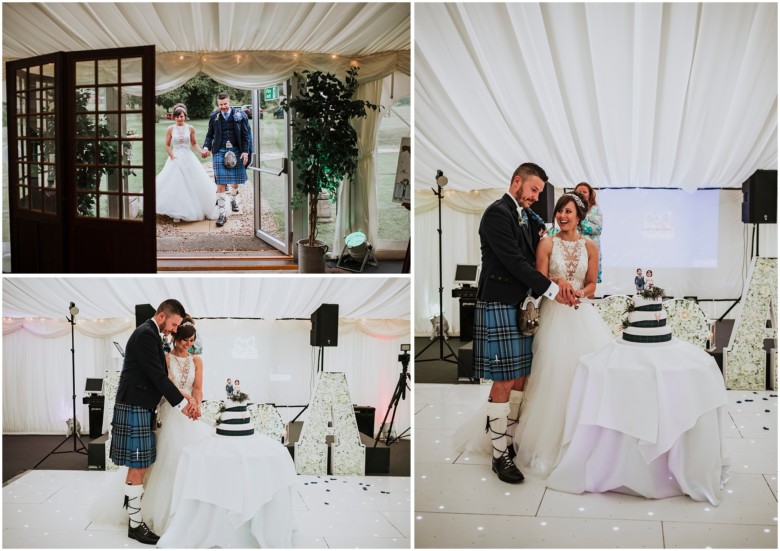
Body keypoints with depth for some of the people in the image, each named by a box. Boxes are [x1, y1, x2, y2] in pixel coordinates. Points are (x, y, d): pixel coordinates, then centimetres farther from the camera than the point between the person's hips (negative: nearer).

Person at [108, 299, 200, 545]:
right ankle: (135, 524, 3)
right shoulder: (146, 334, -17)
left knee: (137, 463, 19)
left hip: (140, 406, 10)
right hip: (135, 406, -10)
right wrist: (182, 403, -13)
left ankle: (132, 499, 33)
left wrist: (183, 395, 5)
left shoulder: (151, 334, 14)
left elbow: (159, 376, 16)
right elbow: (157, 375, -20)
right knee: (138, 466, -4)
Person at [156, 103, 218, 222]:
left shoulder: (190, 128, 0)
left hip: (188, 159, 1)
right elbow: (167, 145, 3)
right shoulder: (170, 129, -2)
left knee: (193, 185, 3)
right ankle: (177, 214, 3)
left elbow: (194, 143, 8)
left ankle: (194, 210, 17)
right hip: (175, 159, -1)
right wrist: (172, 157, -9)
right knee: (175, 185, -3)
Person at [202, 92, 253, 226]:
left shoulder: (240, 115, -1)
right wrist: (206, 147, -9)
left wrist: (245, 151, -7)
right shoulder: (214, 116, 3)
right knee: (221, 183, -6)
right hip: (220, 152, -1)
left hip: (236, 151, 1)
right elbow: (210, 135, 9)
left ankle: (233, 200, 43)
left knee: (236, 180, 13)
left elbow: (245, 134, 1)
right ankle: (222, 213, -5)